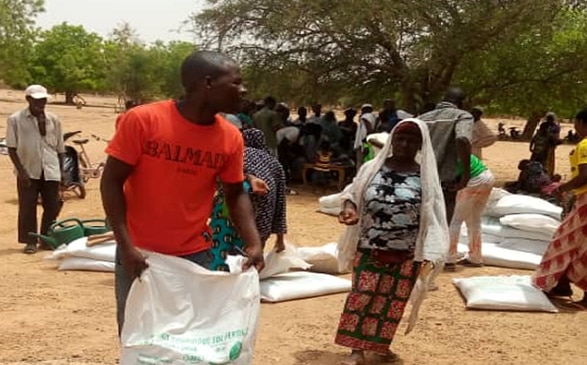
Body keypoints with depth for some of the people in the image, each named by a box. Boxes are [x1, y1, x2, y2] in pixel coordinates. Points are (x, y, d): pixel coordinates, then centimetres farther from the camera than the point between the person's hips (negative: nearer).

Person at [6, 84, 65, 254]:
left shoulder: (53, 119, 6)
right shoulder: (15, 119, -3)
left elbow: (60, 148, 10)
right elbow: (11, 147, -4)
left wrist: (61, 172, 9)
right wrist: (21, 170, -11)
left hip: (50, 171, 3)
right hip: (28, 171, -3)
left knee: (52, 207, 6)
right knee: (27, 208, 3)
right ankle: (30, 241, 14)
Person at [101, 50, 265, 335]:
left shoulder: (231, 138, -5)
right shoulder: (142, 120, -16)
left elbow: (235, 193, 8)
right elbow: (112, 181, -10)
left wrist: (253, 242, -8)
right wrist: (125, 245, -18)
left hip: (196, 256, 3)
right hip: (139, 255, -2)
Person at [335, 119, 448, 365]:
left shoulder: (425, 176, -6)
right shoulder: (372, 168, -2)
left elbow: (432, 218, -3)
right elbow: (353, 194, 8)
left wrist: (428, 254, -11)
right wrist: (349, 207, -16)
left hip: (405, 254, 0)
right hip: (369, 249, 0)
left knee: (392, 301, 11)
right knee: (361, 297, 1)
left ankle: (380, 344, 30)